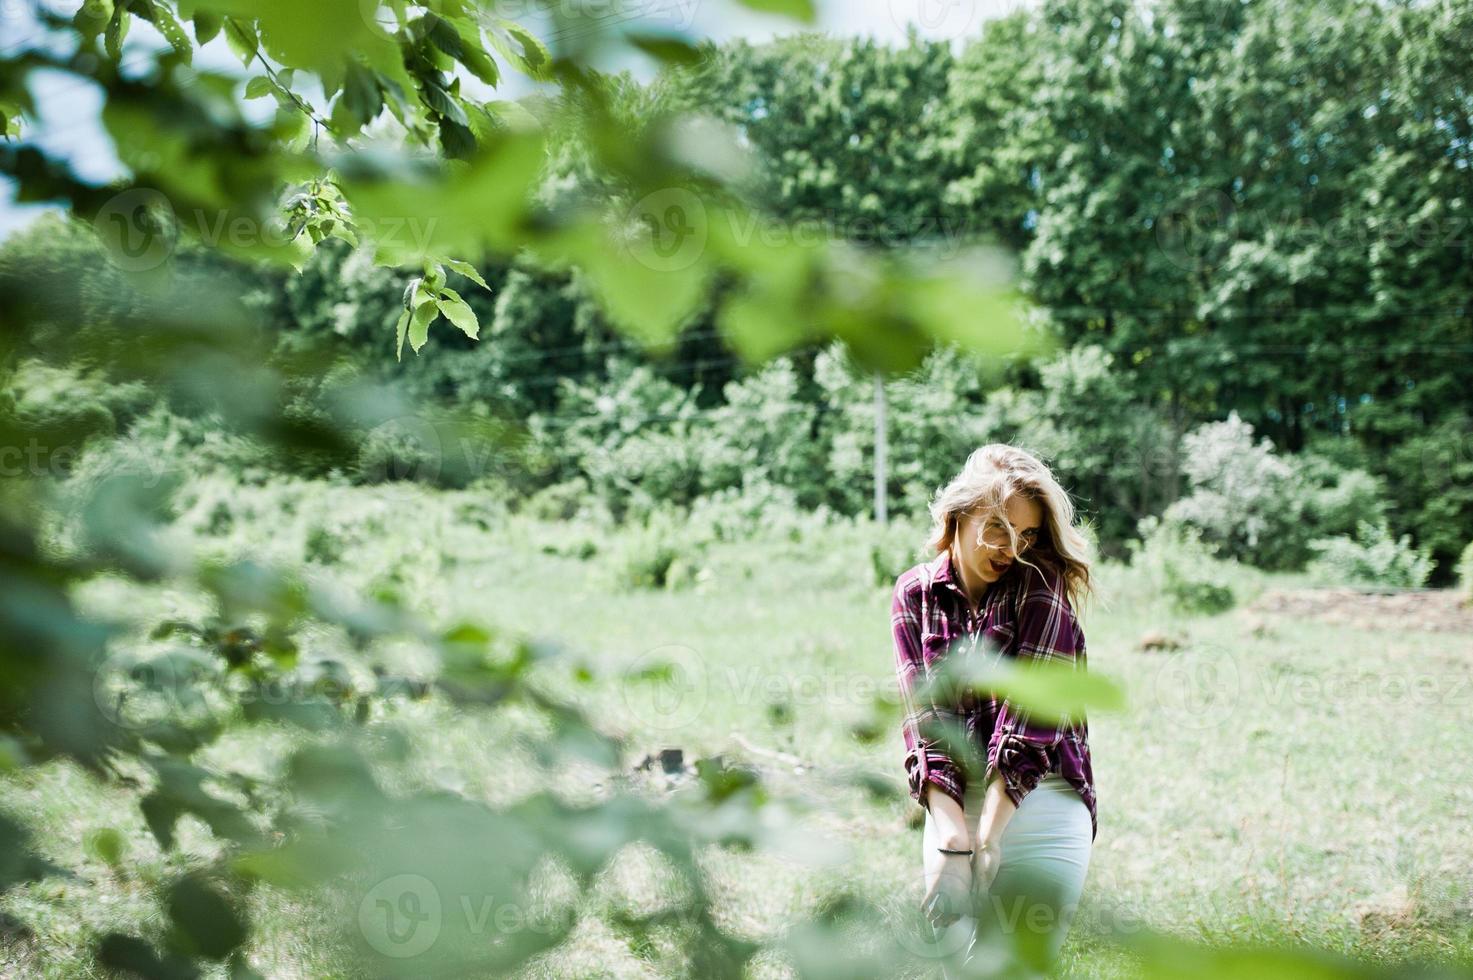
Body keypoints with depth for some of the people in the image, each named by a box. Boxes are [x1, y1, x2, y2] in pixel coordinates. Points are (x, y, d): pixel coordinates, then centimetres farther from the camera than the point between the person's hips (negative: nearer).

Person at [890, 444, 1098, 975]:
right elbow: (925, 720, -6)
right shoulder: (915, 593, 3)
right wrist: (952, 835, -18)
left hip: (1037, 798, -2)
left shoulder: (1042, 586, -5)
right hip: (952, 804, 3)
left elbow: (1031, 713, -14)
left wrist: (987, 836, -19)